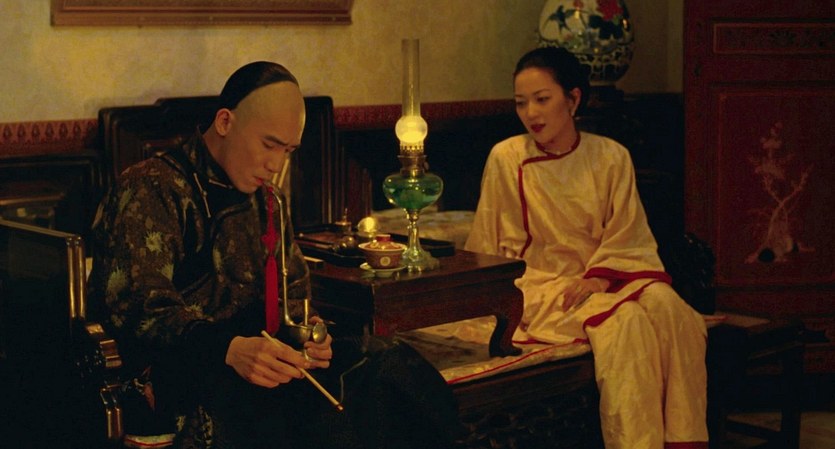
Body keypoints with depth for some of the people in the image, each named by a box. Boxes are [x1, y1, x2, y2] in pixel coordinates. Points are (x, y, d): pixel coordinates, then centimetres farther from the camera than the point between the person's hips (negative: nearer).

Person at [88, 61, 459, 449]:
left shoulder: (267, 202, 22)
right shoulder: (149, 190, -3)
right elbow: (136, 306, -15)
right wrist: (229, 349, -30)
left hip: (247, 364, 7)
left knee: (388, 364, -19)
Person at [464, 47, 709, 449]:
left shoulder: (611, 157, 7)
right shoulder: (506, 158, 1)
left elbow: (627, 238, 3)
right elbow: (491, 249, 6)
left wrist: (597, 278, -14)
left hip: (606, 277, 3)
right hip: (541, 284, -3)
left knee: (667, 306, -29)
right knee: (625, 320, -32)